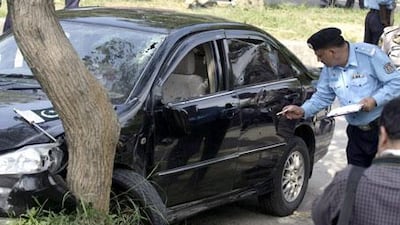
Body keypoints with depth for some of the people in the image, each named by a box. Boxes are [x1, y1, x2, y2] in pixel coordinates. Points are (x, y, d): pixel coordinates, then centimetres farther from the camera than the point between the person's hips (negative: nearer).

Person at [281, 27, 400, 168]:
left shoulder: (370, 54, -15)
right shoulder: (329, 68, 7)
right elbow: (322, 97, 14)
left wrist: (375, 100, -25)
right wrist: (303, 111, -1)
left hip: (382, 129, -7)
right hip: (356, 132, 7)